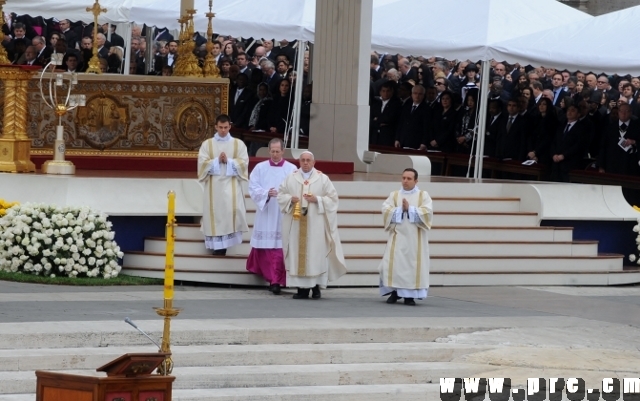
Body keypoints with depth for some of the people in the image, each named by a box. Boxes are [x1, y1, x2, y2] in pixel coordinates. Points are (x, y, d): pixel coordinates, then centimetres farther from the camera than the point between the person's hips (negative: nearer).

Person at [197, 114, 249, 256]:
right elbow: (202, 163, -1)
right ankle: (218, 245, 1)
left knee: (232, 208, -20)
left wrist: (228, 161, -14)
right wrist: (217, 160, -14)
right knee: (215, 212, -2)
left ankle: (230, 238, -6)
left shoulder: (238, 144, 8)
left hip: (231, 183, -1)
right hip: (213, 184, 1)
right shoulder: (207, 144, 8)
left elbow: (244, 163, 0)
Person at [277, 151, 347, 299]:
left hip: (315, 225, -2)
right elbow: (281, 195, 11)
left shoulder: (323, 179, 4)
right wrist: (290, 199, -9)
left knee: (316, 254, -5)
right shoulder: (291, 178, 10)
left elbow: (332, 198, 3)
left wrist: (317, 200, -12)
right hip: (296, 223, 2)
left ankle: (316, 286, 2)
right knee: (297, 253, -3)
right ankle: (301, 288, 0)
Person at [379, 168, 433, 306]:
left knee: (413, 265, -4)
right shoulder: (394, 195, 10)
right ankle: (395, 292, 6)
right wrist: (401, 209, -13)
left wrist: (410, 209, -14)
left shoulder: (423, 195, 5)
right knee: (394, 264, -7)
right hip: (398, 237, 1)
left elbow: (427, 212, -10)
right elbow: (386, 210, -4)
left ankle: (410, 294, 2)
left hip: (415, 239, -1)